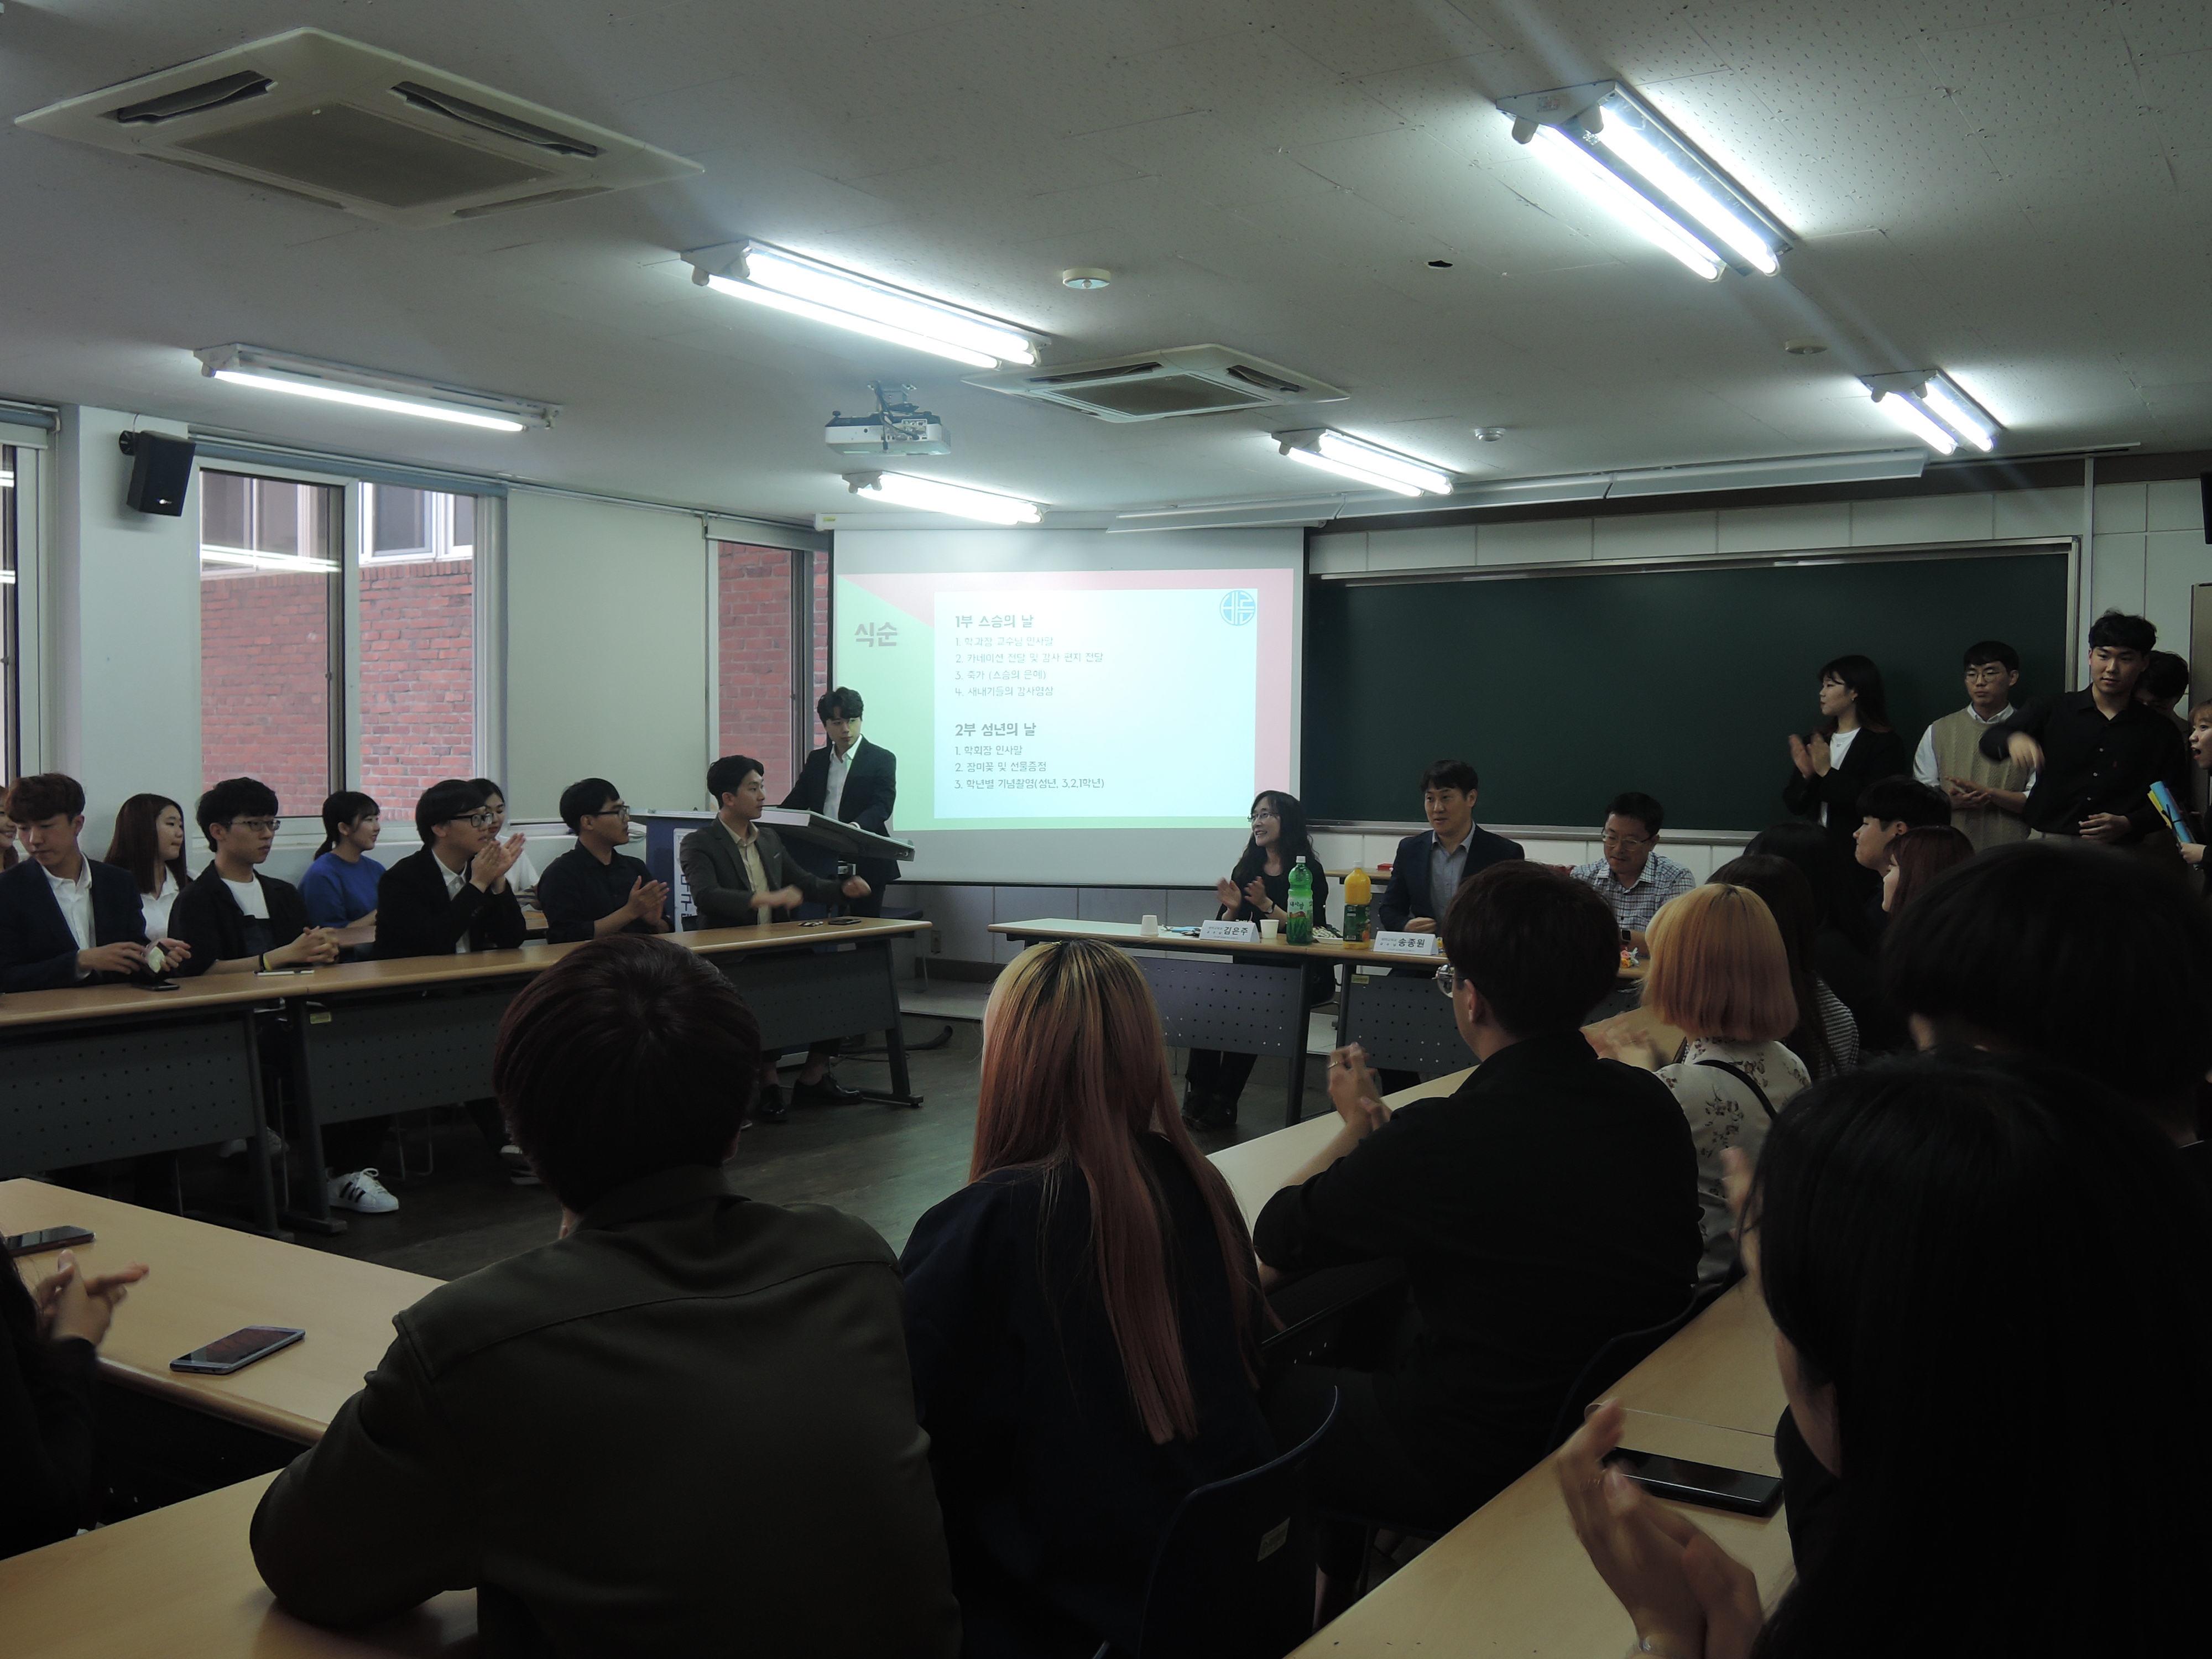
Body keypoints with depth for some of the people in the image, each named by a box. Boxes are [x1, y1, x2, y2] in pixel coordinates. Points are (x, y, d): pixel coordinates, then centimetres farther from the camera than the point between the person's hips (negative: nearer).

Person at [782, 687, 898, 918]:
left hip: (864, 862, -4)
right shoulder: (816, 760, 16)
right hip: (822, 863, 4)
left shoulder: (882, 759, 0)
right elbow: (796, 801, 14)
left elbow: (882, 805, -12)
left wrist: (856, 826, -33)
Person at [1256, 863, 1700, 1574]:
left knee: (1263, 1390, 13)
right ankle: (1346, 1567, 39)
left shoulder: (1446, 1138, -27)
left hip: (1478, 1467, -7)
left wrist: (1355, 1126, 4)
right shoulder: (1655, 1107, -8)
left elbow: (1276, 1238, -13)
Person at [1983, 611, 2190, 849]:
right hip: (2046, 846, -1)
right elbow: (1990, 740, -2)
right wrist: (2013, 739, -26)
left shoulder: (2161, 733, 11)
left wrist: (2127, 824, -5)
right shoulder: (2052, 711, 10)